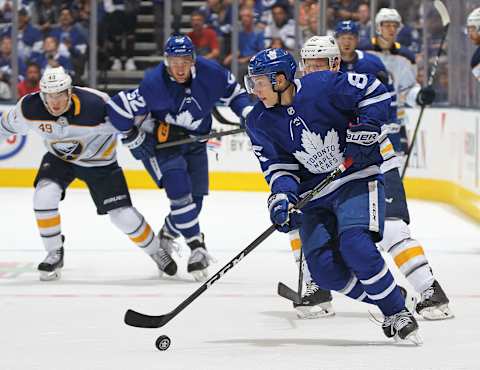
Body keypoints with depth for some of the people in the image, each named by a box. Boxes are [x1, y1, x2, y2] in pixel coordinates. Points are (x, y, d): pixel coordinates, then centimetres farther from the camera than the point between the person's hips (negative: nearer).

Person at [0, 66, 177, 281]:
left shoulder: (95, 106, -36)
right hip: (59, 158, 2)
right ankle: (54, 254, -4)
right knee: (44, 196, -24)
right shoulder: (30, 108, -25)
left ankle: (155, 250, 24)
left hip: (99, 162, -2)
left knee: (123, 215, -4)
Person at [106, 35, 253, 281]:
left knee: (195, 199, 7)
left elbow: (234, 92, 3)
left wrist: (247, 111, -12)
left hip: (194, 142, 5)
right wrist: (133, 138, -15)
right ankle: (196, 248, -10)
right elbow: (118, 108, -23)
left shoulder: (210, 73, -16)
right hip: (159, 141, -5)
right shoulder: (153, 84, -29)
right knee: (180, 192, -20)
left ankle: (168, 234, 35)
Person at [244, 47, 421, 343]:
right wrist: (281, 196, -18)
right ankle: (388, 306, 7)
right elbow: (278, 166, 0)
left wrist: (364, 130, -17)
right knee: (324, 268, -12)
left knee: (355, 245, -27)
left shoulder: (321, 86, -14)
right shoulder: (260, 122, 0)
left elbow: (375, 92, -7)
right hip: (315, 196, 5)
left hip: (357, 178, -5)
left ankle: (399, 312, -12)